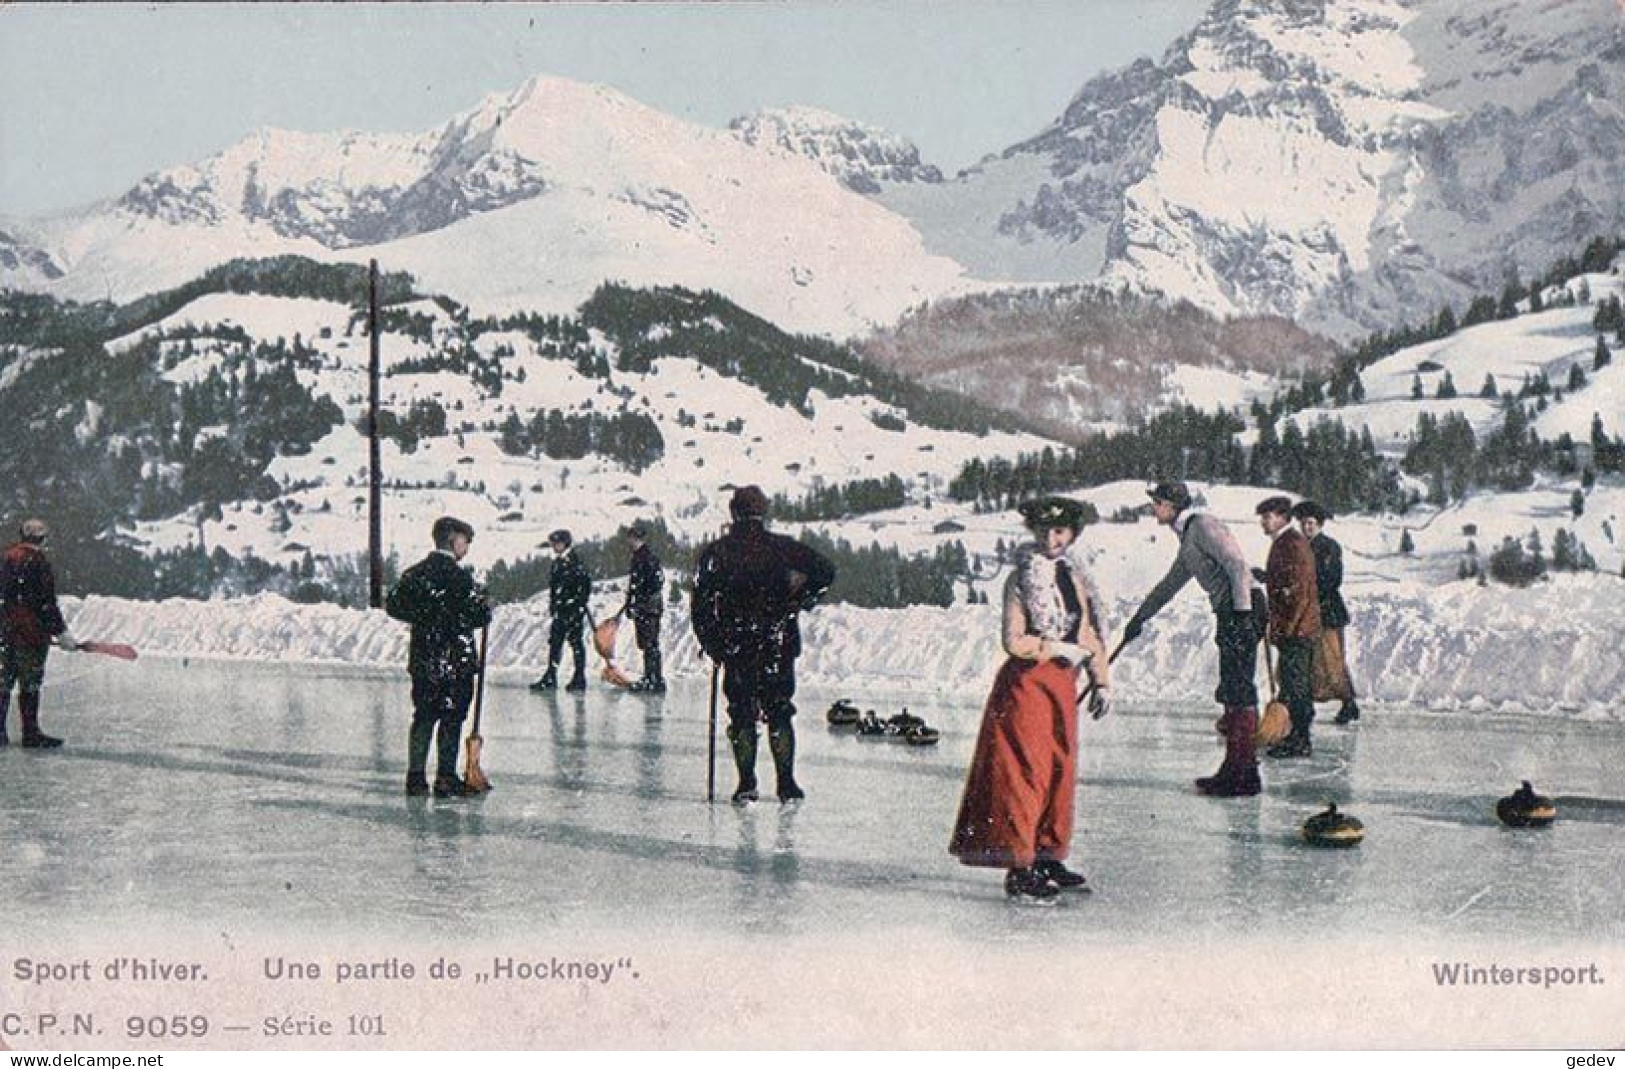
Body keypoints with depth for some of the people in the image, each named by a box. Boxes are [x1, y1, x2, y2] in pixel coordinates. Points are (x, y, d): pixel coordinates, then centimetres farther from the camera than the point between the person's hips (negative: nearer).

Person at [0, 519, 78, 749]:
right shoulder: (38, 563, -13)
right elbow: (47, 603, -16)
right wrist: (61, 632, -10)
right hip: (31, 631, -7)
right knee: (30, 684, -2)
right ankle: (31, 734, 2)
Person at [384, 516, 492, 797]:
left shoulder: (415, 572, 4)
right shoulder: (459, 576, -15)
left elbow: (392, 603, 10)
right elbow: (479, 615, -17)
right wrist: (485, 607, 5)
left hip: (423, 659, 6)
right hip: (456, 660, -6)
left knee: (423, 717, 13)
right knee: (451, 720, 3)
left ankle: (416, 776, 14)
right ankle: (446, 779, 7)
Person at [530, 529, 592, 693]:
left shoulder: (575, 563, -12)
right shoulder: (557, 563, 15)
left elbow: (586, 585, -16)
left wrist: (579, 604, -17)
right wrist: (552, 606, 20)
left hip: (574, 610, -9)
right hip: (560, 611, 9)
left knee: (576, 642, -5)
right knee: (555, 642, 9)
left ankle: (579, 679, -2)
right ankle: (550, 678, 12)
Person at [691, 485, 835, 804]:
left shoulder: (714, 553, -2)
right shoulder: (781, 547, -3)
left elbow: (700, 607, -1)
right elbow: (825, 571, -4)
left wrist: (712, 646, 7)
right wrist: (800, 601, 9)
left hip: (736, 649, 0)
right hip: (779, 646, 0)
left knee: (741, 715, 10)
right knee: (779, 713, 10)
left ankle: (746, 784, 6)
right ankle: (786, 783, 8)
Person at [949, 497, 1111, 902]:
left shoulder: (1074, 577, 12)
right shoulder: (1021, 578, -9)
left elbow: (1089, 632, 17)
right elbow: (1014, 641, -15)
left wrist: (1100, 682, 14)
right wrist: (1060, 649, -13)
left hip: (1062, 686, 7)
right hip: (1027, 684, -7)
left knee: (1060, 773, 12)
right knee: (1024, 774, -7)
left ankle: (1046, 858, 24)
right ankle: (1019, 868, -3)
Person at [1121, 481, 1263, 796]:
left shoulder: (1204, 525, -9)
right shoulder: (1188, 538, 22)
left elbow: (1237, 565, -18)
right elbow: (1170, 584, 35)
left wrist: (1243, 613, -23)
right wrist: (1140, 617, 41)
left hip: (1241, 611, -10)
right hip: (1229, 615, 10)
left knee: (1239, 693, -10)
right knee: (1232, 693, 11)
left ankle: (1241, 776, -10)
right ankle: (1239, 772, 15)